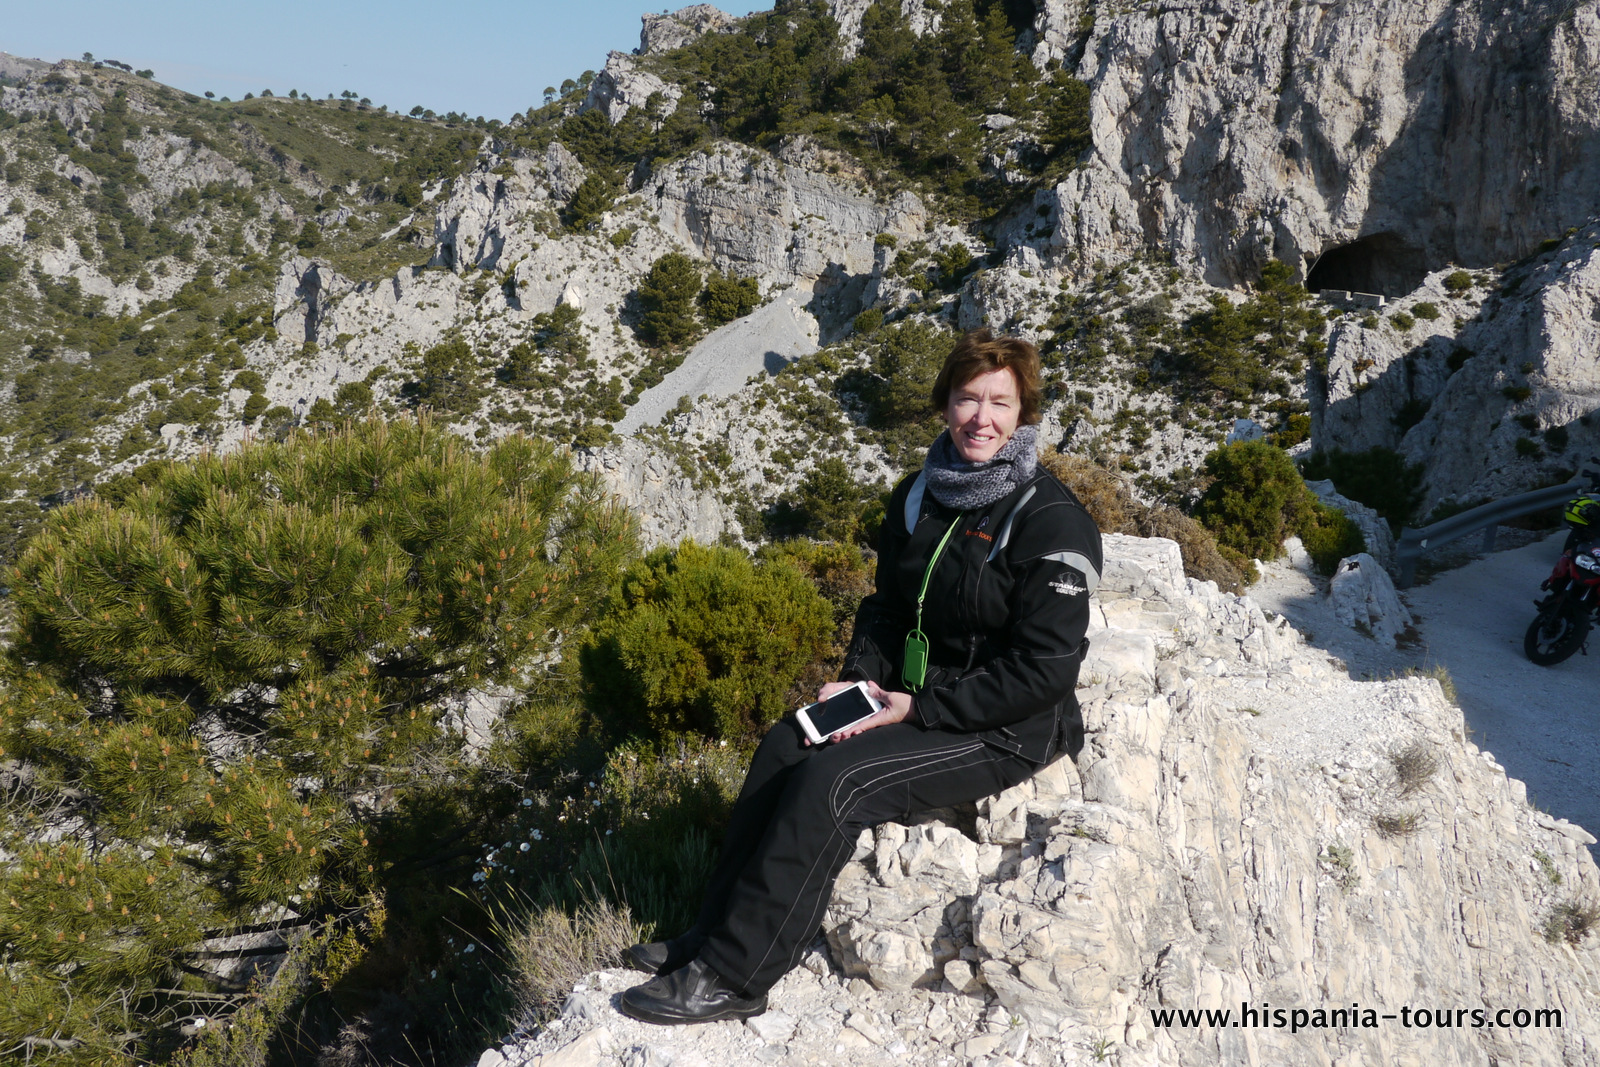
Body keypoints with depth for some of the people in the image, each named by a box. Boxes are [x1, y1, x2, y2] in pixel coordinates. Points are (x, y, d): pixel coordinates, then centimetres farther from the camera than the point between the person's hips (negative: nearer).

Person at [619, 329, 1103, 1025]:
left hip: (1007, 730, -7)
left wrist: (919, 709, -20)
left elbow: (1044, 671, -20)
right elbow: (887, 607, 14)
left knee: (830, 782, -22)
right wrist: (859, 681, -5)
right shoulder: (920, 497, 5)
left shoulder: (1054, 523, -18)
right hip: (917, 698, 7)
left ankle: (732, 979, -11)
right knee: (784, 746, -9)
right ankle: (716, 932, 1)